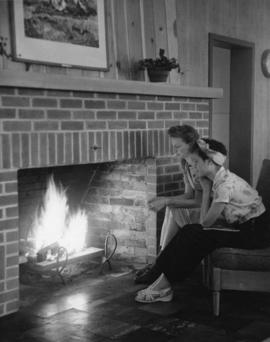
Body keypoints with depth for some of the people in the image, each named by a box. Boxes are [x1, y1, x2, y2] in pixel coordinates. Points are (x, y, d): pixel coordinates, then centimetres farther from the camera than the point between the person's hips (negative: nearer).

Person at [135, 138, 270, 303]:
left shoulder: (225, 184, -23)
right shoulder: (217, 179, 6)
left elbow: (206, 222, -16)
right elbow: (205, 220, 2)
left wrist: (206, 190, -8)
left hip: (256, 233, -9)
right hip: (243, 227, 9)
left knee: (197, 236, -17)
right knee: (191, 231, -4)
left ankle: (164, 285, -7)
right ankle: (163, 280, -4)